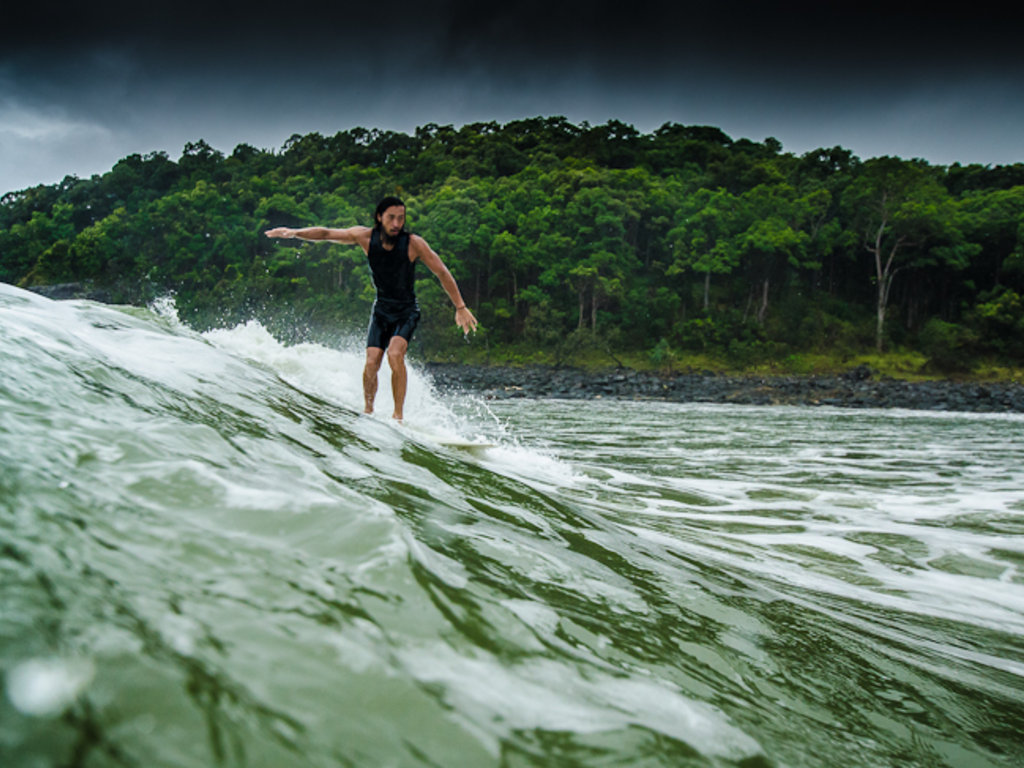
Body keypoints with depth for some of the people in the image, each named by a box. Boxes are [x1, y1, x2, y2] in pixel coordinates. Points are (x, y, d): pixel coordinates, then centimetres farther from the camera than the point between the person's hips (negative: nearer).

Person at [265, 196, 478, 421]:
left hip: (406, 311, -3)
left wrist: (460, 307, -8)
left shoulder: (414, 243, -17)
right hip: (381, 309, 3)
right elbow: (326, 234, -2)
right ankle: (368, 410, 11)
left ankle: (398, 414, -17)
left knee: (395, 354, -26)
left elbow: (442, 272, -10)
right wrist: (295, 233, -16)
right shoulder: (366, 237, -10)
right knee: (371, 363, -10)